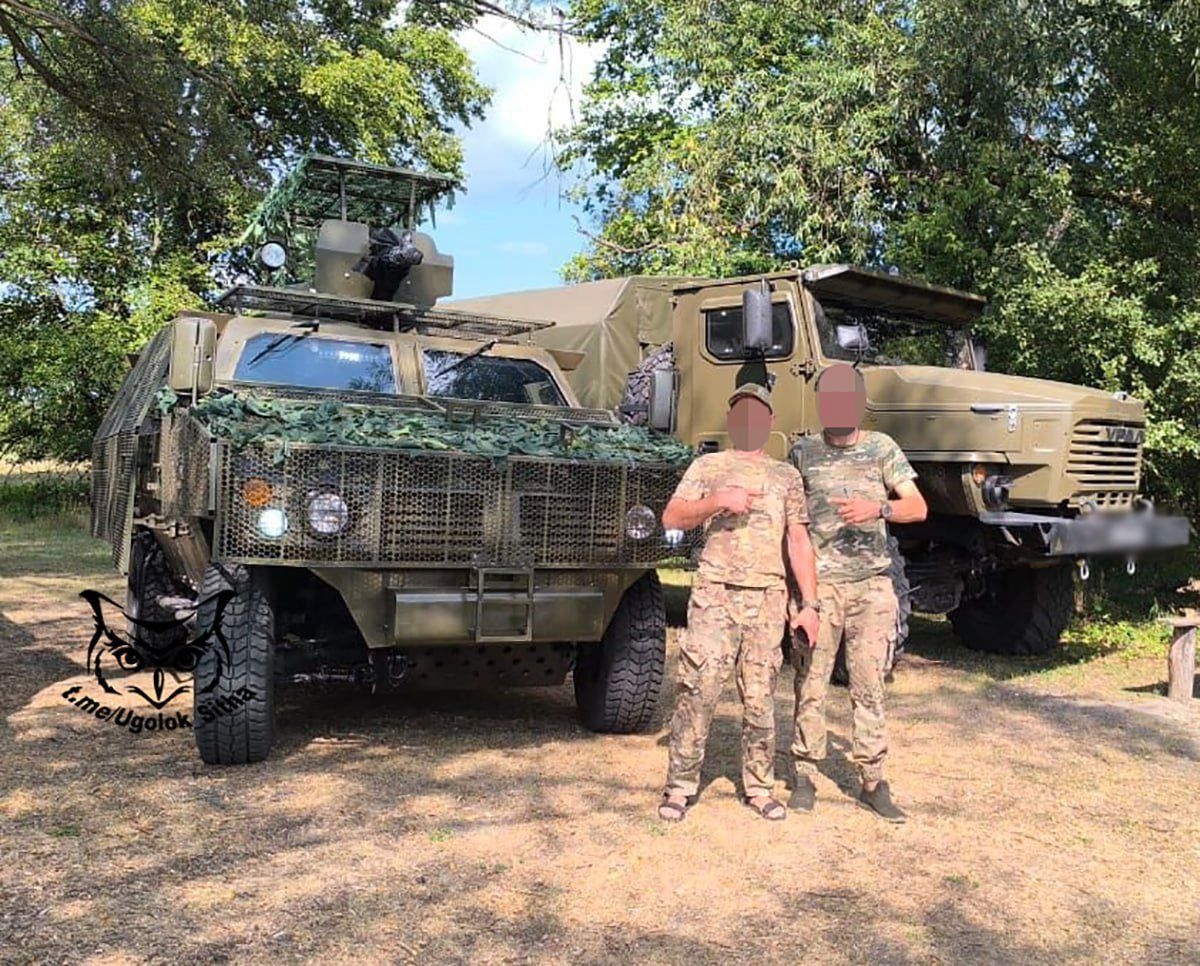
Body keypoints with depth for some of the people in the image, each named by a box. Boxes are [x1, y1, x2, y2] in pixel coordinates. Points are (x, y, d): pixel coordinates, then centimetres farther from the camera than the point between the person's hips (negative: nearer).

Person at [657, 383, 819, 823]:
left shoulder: (786, 475, 18)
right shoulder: (708, 466, 13)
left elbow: (799, 541, 12)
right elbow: (671, 517, 2)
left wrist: (809, 602, 4)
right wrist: (719, 501, -13)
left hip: (769, 597, 2)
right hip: (715, 592, -2)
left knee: (760, 699, 4)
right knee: (698, 691, -6)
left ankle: (759, 787, 16)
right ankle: (680, 785, 3)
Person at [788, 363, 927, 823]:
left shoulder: (882, 448, 9)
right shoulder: (803, 452, 9)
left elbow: (917, 507, 0)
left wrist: (877, 508, -20)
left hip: (872, 583, 0)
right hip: (818, 583, 0)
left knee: (869, 683, 2)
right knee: (811, 682, 1)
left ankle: (873, 781, 8)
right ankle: (805, 775, 10)